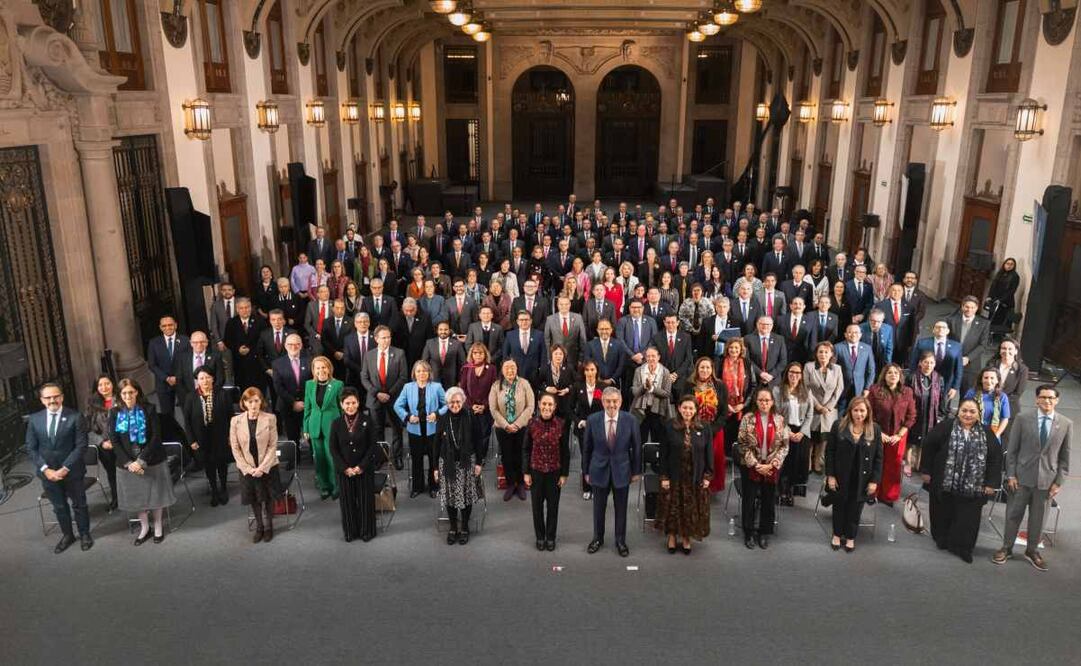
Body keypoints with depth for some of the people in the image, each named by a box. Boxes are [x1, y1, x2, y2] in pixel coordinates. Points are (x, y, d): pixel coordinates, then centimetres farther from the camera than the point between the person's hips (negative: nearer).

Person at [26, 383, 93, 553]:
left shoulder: (75, 417, -12)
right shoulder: (34, 419, -1)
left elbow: (81, 446, -13)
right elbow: (31, 448, 0)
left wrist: (65, 469, -18)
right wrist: (45, 469, -11)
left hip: (72, 471, -3)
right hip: (47, 473, 3)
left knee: (79, 505, 14)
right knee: (59, 507, 18)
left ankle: (84, 534, 33)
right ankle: (67, 535, 37)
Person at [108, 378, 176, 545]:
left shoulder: (148, 410, -8)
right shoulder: (115, 413, -2)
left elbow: (156, 437, -12)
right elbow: (114, 440, -4)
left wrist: (142, 461, -19)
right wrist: (129, 462, -14)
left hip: (152, 461, -2)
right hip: (127, 463, 2)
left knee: (155, 493, 9)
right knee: (136, 496, 12)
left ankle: (158, 525, 29)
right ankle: (144, 527, 31)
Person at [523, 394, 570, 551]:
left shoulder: (561, 424, -10)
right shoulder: (532, 423, -9)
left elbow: (565, 451, -3)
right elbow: (526, 449, -1)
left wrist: (564, 474, -3)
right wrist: (525, 472, -2)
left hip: (555, 472, -1)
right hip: (536, 471, 1)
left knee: (553, 505, 12)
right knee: (537, 505, 12)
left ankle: (551, 537, 30)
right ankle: (540, 537, 31)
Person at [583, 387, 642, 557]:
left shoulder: (630, 420, -12)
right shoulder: (592, 420, -11)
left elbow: (636, 447, -2)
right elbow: (587, 447, -1)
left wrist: (636, 471, 2)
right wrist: (586, 471, 3)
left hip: (622, 471, 0)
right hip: (599, 470, 0)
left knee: (621, 508, 13)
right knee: (599, 508, 15)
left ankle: (620, 541, 31)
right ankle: (598, 538, 35)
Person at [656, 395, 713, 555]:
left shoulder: (704, 428, -2)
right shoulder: (670, 428, -6)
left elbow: (708, 453, 2)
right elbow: (664, 454, -5)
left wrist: (708, 476, -2)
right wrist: (664, 476, -8)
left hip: (696, 478, 1)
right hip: (674, 477, -1)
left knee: (692, 509, 9)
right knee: (672, 508, 9)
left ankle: (686, 538, 26)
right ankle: (672, 537, 26)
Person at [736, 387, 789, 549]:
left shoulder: (780, 420, -2)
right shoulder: (747, 419, -7)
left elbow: (784, 446, -2)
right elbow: (743, 445, -8)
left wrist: (772, 465, -12)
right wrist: (756, 465, -14)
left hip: (772, 468, 2)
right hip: (750, 467, -2)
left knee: (768, 501, 11)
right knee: (749, 500, 6)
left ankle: (764, 533, 27)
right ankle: (749, 533, 23)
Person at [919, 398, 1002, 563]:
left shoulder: (986, 433, 2)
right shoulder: (945, 427, -5)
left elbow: (996, 457, 4)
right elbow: (929, 446, -3)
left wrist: (991, 483, -1)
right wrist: (926, 471, -3)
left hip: (973, 487, 1)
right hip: (944, 483, -1)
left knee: (968, 520, 3)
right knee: (944, 515, 13)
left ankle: (962, 547, 17)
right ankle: (942, 540, 32)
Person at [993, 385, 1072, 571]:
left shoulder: (1066, 424, -2)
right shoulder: (1023, 419, -5)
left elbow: (1065, 456, 3)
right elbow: (1012, 449, -1)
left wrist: (1059, 482, 0)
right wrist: (1011, 475, -5)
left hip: (1047, 480, 1)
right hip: (1022, 477, -1)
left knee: (1038, 518, 13)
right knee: (1013, 514, 8)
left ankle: (1032, 551, 31)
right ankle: (1006, 548, 24)